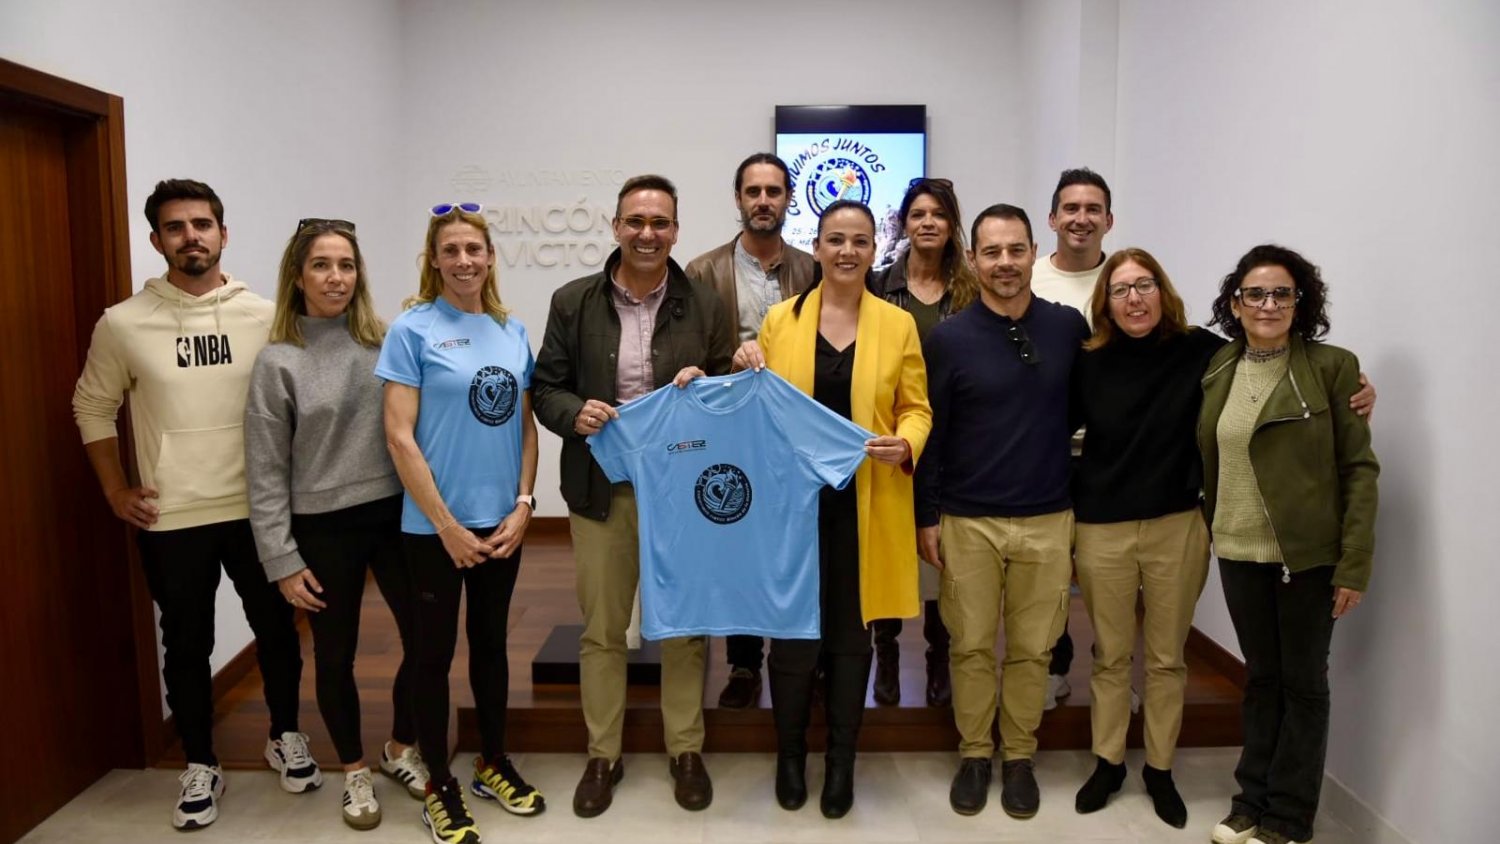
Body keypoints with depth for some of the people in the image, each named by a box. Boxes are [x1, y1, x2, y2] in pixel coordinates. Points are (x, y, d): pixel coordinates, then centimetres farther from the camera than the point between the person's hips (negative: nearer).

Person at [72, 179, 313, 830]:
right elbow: (93, 407, 9)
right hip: (171, 520, 0)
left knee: (276, 629, 13)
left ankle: (286, 736, 35)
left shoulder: (265, 316, -3)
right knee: (186, 645, 12)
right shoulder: (123, 324, -4)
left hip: (258, 511, 1)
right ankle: (201, 766, 30)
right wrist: (115, 491, 4)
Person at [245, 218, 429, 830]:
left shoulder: (386, 343, 2)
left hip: (395, 515, 2)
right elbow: (266, 474, -4)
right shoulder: (278, 362, -5)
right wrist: (283, 561, -7)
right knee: (336, 657, 11)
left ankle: (401, 750, 33)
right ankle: (355, 772, 33)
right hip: (323, 529, -2)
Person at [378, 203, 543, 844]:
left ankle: (493, 764, 34)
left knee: (491, 641, 17)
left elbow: (525, 425, 8)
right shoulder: (412, 329, -8)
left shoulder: (512, 330, 5)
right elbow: (400, 437, -12)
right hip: (435, 526, -4)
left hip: (502, 522, 4)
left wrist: (522, 506, -3)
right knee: (436, 650, 7)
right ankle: (439, 787, 23)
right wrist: (448, 526, -14)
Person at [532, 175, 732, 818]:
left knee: (684, 626, 11)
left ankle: (686, 751, 29)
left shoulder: (704, 304, 1)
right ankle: (603, 756, 28)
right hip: (601, 489, 1)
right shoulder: (573, 301, 2)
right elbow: (546, 387, 4)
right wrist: (576, 414, -16)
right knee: (600, 629, 11)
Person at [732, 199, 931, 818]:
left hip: (866, 504, 1)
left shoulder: (898, 324, 4)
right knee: (792, 630, 4)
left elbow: (915, 408, 5)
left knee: (851, 632, 10)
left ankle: (841, 762, 26)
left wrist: (906, 444, -16)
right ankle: (790, 755, 25)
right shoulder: (780, 320, 4)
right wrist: (750, 376, -11)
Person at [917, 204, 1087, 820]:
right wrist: (925, 518, -2)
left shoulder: (1069, 327, 1)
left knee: (1032, 650, 11)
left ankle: (1019, 757, 28)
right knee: (972, 647, 9)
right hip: (968, 522, -1)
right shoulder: (948, 338, -5)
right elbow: (929, 434, -2)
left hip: (1048, 521, 2)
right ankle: (974, 755, 27)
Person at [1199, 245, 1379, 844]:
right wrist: (1210, 535, 5)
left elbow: (1359, 469, -9)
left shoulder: (1332, 367, -8)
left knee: (1303, 683, 9)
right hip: (1239, 554, 4)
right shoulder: (1217, 371, 4)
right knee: (1260, 677, 15)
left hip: (1309, 556, -3)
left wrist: (1354, 565, -13)